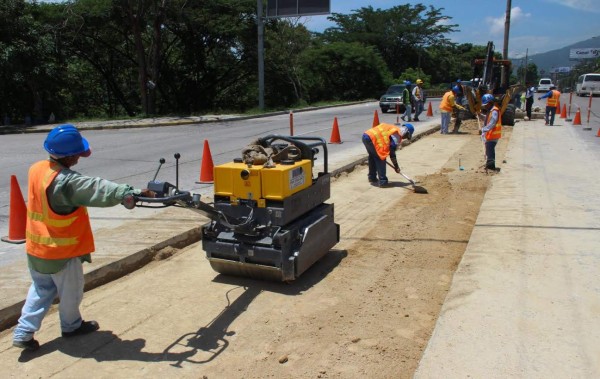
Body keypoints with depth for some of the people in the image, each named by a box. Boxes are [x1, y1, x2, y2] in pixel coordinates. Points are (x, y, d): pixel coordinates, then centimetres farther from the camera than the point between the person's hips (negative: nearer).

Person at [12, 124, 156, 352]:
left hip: (35, 248, 8)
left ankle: (23, 333, 24)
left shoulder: (37, 169, -2)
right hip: (61, 252, -7)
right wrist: (132, 192, -45)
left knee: (41, 289, 24)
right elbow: (98, 190, -39)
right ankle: (71, 326, 37)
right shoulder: (67, 182, -30)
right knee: (71, 290, 17)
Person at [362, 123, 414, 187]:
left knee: (372, 156, 26)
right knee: (381, 159, -1)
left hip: (365, 136, 10)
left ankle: (372, 178, 36)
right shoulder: (397, 134, -3)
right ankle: (383, 181, -1)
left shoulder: (393, 128, 24)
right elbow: (392, 151, -6)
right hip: (371, 138, -10)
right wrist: (396, 166, 0)